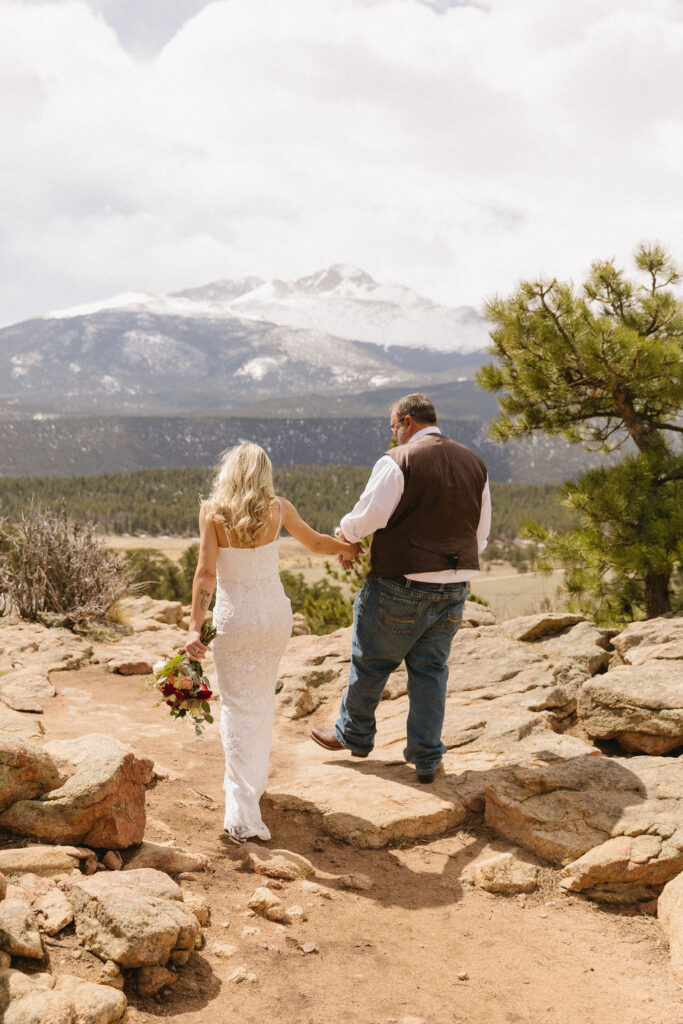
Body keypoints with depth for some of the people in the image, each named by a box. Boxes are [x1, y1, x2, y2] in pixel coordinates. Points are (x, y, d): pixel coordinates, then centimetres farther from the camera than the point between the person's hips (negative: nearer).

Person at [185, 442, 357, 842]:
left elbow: (206, 572, -17)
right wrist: (349, 547, 33)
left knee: (239, 709, 2)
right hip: (276, 614, 3)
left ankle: (244, 816, -3)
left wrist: (195, 627, -17)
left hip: (234, 618, -3)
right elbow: (315, 542, 14)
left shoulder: (212, 511, -9)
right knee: (263, 698, 22)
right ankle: (256, 779, 39)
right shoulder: (278, 509, -2)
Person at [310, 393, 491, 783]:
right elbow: (481, 533, 14)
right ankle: (428, 758, 17)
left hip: (401, 583, -6)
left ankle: (354, 735, 30)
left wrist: (345, 538, 7)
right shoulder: (474, 464, 8)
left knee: (371, 662, 13)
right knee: (431, 669, 14)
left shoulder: (399, 461, -13)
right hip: (454, 587, 6)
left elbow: (368, 516, -14)